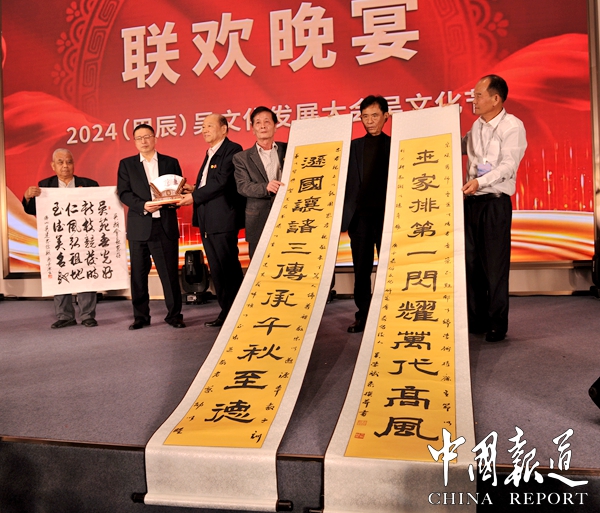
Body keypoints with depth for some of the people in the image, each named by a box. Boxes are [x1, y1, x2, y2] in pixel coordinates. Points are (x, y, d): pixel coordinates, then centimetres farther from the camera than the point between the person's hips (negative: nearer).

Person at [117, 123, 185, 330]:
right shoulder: (126, 164, 11)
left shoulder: (171, 162, 12)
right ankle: (141, 316, 14)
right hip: (139, 226, 1)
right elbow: (123, 193, 2)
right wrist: (143, 206, -14)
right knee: (138, 273, 4)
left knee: (170, 272, 0)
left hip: (166, 226, 0)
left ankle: (174, 314, 10)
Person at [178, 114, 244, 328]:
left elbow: (222, 181, -18)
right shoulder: (210, 153, 22)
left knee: (229, 269, -4)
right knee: (216, 269, 12)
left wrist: (195, 197, -15)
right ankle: (226, 312, 21)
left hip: (223, 220, -9)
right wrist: (195, 190, 4)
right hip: (207, 221, 9)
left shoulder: (232, 150, -7)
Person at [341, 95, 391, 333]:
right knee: (361, 269, 6)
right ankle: (363, 315, 14)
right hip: (359, 215, 2)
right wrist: (344, 213, -1)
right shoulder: (353, 146, 12)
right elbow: (345, 180, 8)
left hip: (386, 214, -2)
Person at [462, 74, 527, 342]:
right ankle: (476, 320, 19)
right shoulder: (476, 126, 14)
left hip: (496, 202, -7)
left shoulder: (512, 126, -6)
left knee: (495, 265, -4)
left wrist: (481, 181, -31)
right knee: (471, 261, 8)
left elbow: (509, 165, -17)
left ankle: (497, 325, 6)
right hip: (471, 201, 7)